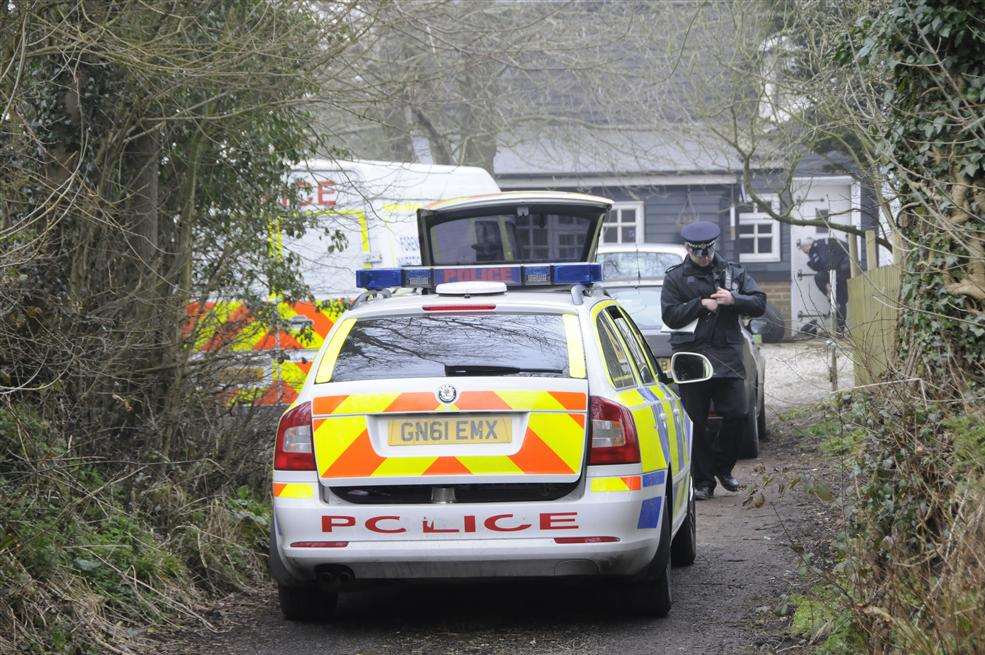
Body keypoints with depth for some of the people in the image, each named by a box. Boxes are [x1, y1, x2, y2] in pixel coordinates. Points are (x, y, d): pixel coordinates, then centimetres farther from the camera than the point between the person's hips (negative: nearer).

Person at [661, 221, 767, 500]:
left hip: (727, 354, 2)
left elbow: (759, 304, 6)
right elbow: (670, 316, -4)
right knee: (696, 423, -1)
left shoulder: (733, 273, 13)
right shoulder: (676, 277, 6)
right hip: (691, 355, -2)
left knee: (736, 414, -5)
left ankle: (723, 467, 17)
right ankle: (703, 481, 6)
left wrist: (733, 300, -10)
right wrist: (701, 305, -12)